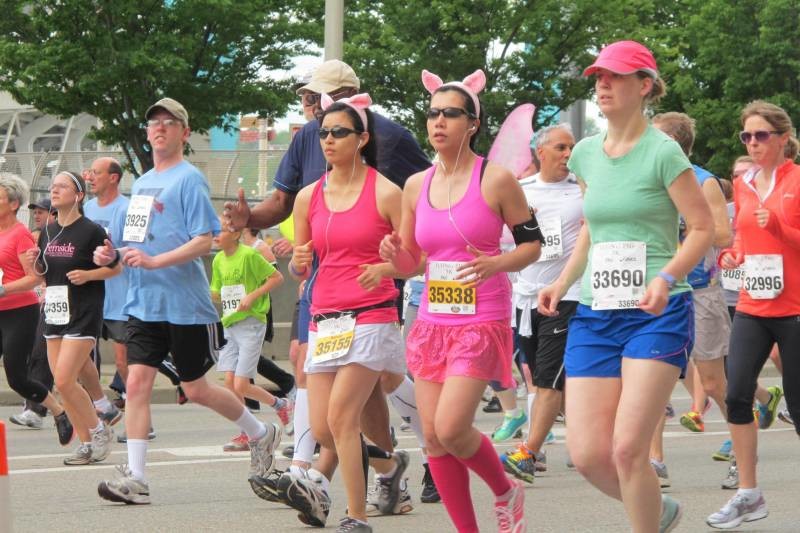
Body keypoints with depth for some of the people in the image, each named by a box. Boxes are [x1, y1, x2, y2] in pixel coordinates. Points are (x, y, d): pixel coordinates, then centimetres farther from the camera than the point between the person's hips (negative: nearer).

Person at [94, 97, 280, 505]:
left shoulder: (189, 179, -8)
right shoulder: (141, 183, 15)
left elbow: (204, 241, -16)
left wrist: (155, 261, -25)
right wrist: (111, 253, 4)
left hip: (185, 303, -6)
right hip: (143, 301, 6)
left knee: (195, 389, 5)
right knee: (136, 382, -6)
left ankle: (261, 434, 28)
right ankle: (134, 477, -7)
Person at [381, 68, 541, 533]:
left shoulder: (496, 180, -7)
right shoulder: (416, 186, 8)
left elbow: (533, 245, -1)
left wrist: (494, 264, -19)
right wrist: (393, 254, -7)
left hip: (481, 323, -6)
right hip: (432, 321, 6)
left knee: (451, 429, -16)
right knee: (434, 437, 2)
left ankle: (506, 491, 13)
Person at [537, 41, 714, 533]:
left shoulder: (663, 152, -6)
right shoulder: (586, 154, 11)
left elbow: (703, 228, -5)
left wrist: (666, 278, -21)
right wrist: (563, 283, 11)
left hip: (658, 313, -6)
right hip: (595, 314, 6)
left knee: (627, 448, -15)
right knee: (587, 453, -3)